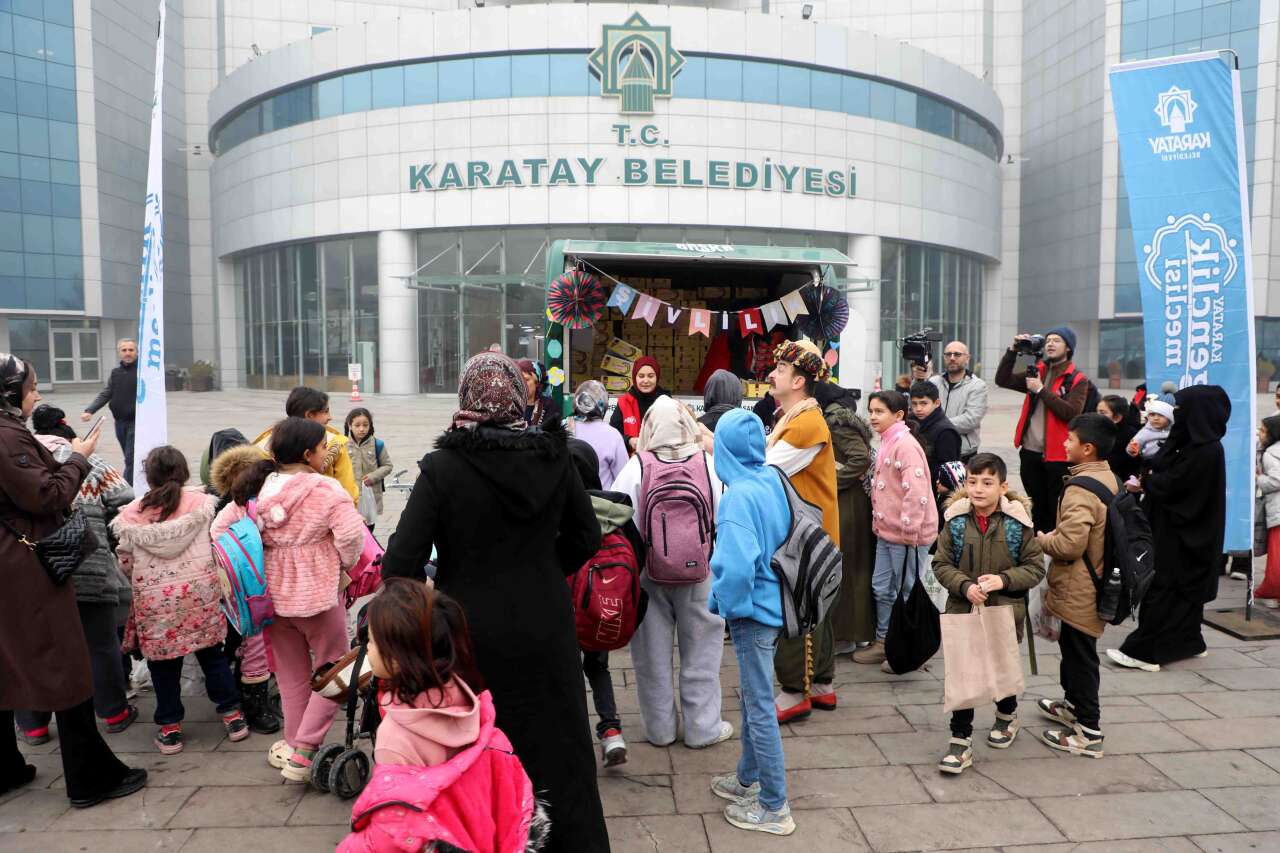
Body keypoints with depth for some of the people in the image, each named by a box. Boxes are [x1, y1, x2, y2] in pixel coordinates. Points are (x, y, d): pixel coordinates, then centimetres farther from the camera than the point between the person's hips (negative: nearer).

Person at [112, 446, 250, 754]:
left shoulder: (131, 515, -1)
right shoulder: (201, 503, -3)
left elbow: (125, 562, 5)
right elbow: (217, 544, 1)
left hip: (154, 598, 0)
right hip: (199, 591, 0)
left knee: (163, 663, 11)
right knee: (212, 654, 12)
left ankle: (169, 728, 18)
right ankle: (232, 714, 18)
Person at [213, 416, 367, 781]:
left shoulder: (255, 488, 3)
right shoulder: (326, 489, -16)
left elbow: (219, 528, 5)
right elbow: (351, 535, -25)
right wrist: (345, 565, -6)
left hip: (272, 594, 6)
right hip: (317, 594, -6)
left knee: (292, 674, 21)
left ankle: (293, 746, 29)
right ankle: (302, 753, 4)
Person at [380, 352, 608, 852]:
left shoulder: (442, 468, -16)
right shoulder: (553, 456, -7)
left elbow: (401, 562, -16)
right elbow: (585, 537, 4)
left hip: (472, 636, -3)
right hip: (544, 629, 3)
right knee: (555, 748, 19)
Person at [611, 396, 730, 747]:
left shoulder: (636, 466, -12)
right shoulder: (708, 464, -8)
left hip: (647, 572, 0)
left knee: (653, 651, 14)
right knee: (700, 649, 14)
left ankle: (659, 727, 25)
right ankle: (702, 727, 23)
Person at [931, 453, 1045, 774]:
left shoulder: (1018, 522, -9)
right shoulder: (955, 521, -6)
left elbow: (1035, 568, -3)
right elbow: (941, 564, -1)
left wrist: (1004, 580, -19)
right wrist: (965, 586, -18)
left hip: (1005, 612, 0)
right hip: (963, 611, 1)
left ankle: (1007, 715, 46)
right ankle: (961, 740, 9)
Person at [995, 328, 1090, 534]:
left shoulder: (1077, 380, -4)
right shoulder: (1037, 372, 10)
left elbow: (1071, 412, -19)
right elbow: (1002, 380, 2)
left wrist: (1041, 390, -17)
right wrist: (1012, 351, -6)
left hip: (1057, 456, -5)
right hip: (1030, 452, 5)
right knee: (1037, 509, 16)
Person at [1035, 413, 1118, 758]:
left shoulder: (1081, 490, -26)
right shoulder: (1108, 478, 6)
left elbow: (1069, 545, -30)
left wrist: (1041, 539, -11)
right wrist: (1053, 535, 10)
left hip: (1078, 591, -10)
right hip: (1094, 583, 10)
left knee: (1080, 655, 1)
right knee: (1072, 647, 25)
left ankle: (1088, 733, 12)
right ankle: (1073, 704, 42)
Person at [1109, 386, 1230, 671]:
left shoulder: (1205, 451, -21)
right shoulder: (1199, 444, 8)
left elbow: (1170, 484, -21)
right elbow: (1167, 469, 9)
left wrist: (1145, 481, -4)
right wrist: (1149, 480, -9)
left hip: (1181, 534, -9)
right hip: (1187, 531, 9)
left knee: (1162, 588, -6)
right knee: (1186, 587, 18)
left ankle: (1144, 652, -3)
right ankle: (1189, 642, 30)